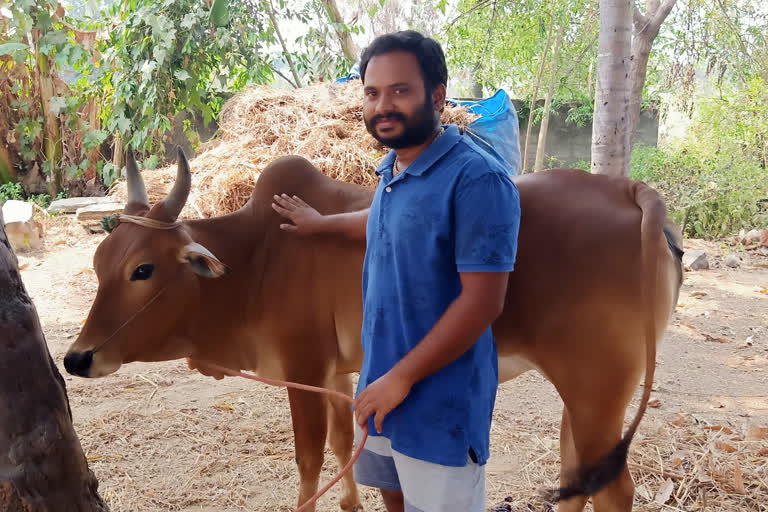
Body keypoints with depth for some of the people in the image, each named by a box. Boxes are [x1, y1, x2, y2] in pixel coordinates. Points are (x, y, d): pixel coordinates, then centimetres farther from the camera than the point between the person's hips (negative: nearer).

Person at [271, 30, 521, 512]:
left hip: (440, 404, -8)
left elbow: (482, 302, -23)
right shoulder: (393, 169, 5)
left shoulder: (477, 179, -21)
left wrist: (401, 379, -20)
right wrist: (322, 223, 38)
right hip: (382, 383, 8)